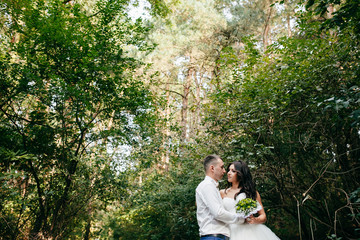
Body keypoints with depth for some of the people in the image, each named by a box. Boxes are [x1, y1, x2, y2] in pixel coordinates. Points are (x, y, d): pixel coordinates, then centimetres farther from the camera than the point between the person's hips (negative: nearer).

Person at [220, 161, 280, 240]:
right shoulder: (222, 193, 13)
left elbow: (263, 216, 7)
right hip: (231, 232, 2)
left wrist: (255, 220, -10)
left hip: (249, 230, -1)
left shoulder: (251, 192, 9)